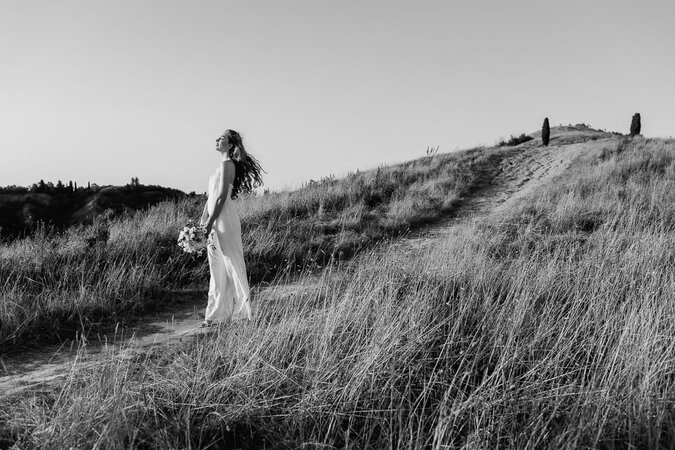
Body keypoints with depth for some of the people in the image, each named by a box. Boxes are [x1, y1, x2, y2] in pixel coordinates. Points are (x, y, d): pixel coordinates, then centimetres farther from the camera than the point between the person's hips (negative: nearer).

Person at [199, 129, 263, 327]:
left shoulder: (227, 164, -11)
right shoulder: (222, 164, 18)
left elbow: (222, 196, -17)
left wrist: (210, 223, -18)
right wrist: (202, 221, 17)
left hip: (224, 220, -9)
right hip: (215, 221, 9)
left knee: (232, 265, -3)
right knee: (217, 268, 11)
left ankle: (240, 312, 5)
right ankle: (217, 314, 17)